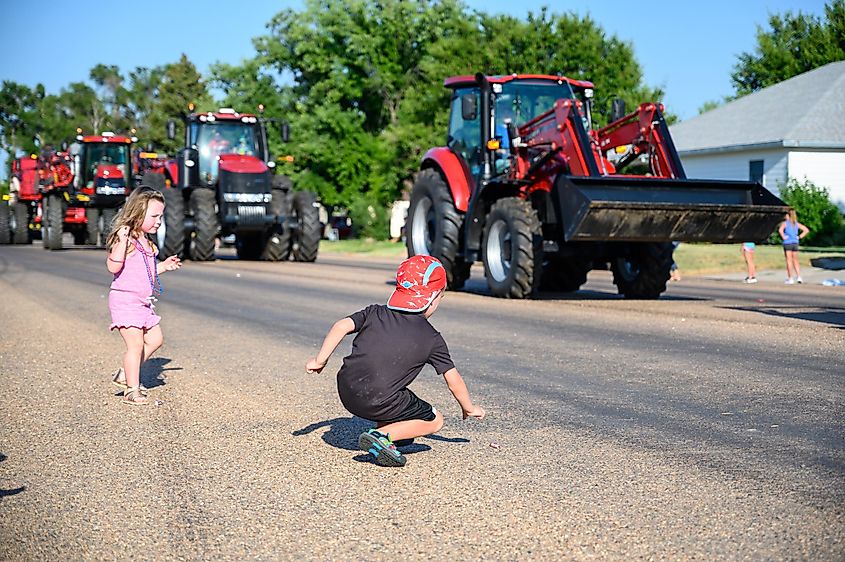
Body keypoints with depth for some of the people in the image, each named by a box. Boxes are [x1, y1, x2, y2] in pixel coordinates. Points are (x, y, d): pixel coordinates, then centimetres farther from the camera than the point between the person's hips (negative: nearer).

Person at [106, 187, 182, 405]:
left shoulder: (145, 242, 14)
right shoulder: (126, 239, -15)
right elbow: (113, 267, -28)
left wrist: (163, 266, 18)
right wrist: (122, 242, -36)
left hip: (142, 302, 9)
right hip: (125, 299, -9)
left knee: (155, 339, 12)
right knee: (136, 344, -8)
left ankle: (125, 374, 21)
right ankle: (132, 391, 2)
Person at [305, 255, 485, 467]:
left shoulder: (376, 313, 10)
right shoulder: (432, 338, 2)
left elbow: (342, 326, 0)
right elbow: (453, 379, 9)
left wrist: (320, 360, 7)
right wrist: (469, 408, 24)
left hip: (347, 393, 6)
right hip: (378, 404, -6)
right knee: (435, 420, 11)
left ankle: (386, 427, 22)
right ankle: (382, 436, -7)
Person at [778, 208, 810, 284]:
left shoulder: (785, 223, -5)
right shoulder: (796, 224, 9)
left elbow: (780, 230, -26)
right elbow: (806, 230, 8)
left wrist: (783, 237, -13)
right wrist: (799, 237, 8)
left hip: (787, 243, -4)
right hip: (795, 243, 4)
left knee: (789, 261, 0)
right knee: (795, 261, 14)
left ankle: (790, 279, 1)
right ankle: (799, 277, 6)